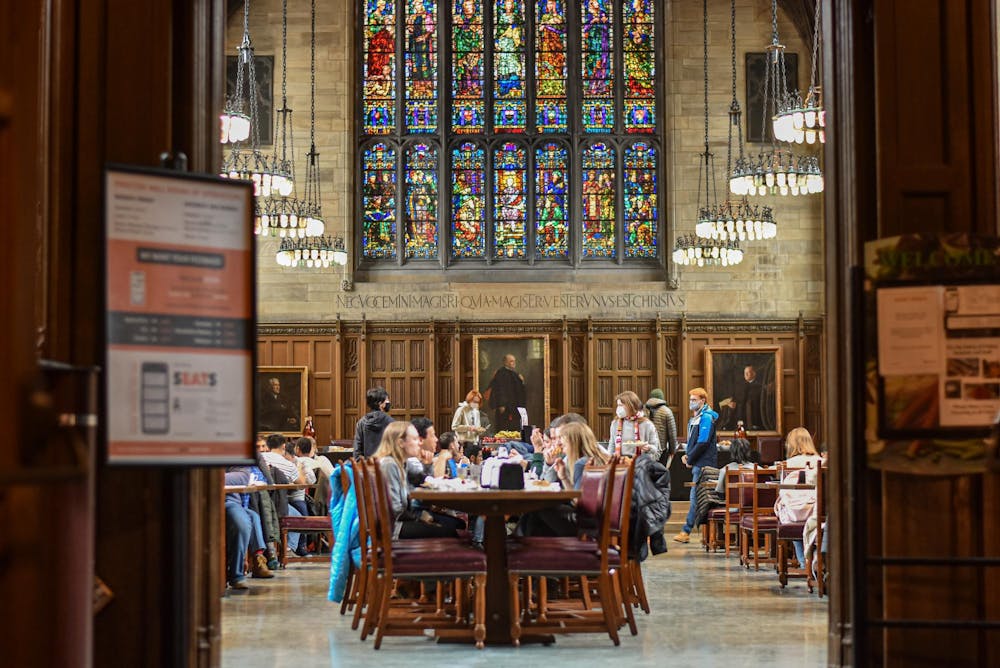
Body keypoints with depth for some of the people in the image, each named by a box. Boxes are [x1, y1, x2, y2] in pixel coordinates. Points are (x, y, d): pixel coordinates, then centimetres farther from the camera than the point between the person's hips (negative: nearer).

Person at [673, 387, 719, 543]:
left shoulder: (706, 417, -12)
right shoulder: (694, 418, 20)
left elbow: (703, 442, -20)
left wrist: (690, 459, -13)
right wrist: (687, 455, 9)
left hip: (703, 464, -10)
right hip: (698, 464, 10)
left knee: (695, 497, -9)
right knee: (696, 497, 10)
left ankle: (686, 532, -10)